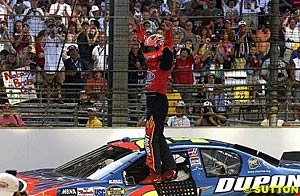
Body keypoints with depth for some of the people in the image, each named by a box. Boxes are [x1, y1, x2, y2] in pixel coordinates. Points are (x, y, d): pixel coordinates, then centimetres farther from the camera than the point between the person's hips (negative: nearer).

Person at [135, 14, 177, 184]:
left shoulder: (164, 62, -9)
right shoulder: (152, 62, 14)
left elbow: (168, 49, -28)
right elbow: (143, 41, 25)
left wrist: (168, 31, -42)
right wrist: (139, 24, 27)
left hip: (159, 101, -10)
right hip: (152, 100, 10)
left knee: (151, 137, -14)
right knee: (158, 137, 13)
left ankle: (155, 174, -16)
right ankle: (170, 170, 19)